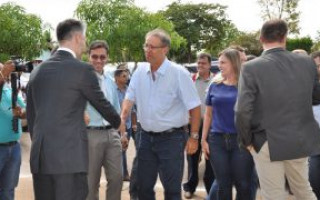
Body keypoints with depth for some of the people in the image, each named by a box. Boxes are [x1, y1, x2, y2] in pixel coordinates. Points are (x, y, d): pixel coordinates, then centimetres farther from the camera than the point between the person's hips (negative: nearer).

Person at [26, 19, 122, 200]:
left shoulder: (38, 71, 12)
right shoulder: (83, 69, -6)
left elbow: (31, 114, 17)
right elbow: (102, 104, 6)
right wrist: (118, 122, 26)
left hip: (39, 155, 6)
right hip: (70, 155, -6)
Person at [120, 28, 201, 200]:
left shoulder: (179, 73, -12)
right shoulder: (140, 72, 2)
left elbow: (194, 107, -9)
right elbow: (129, 98, 7)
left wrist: (194, 137, -10)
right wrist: (122, 119, -11)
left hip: (171, 138, -5)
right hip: (146, 137, 5)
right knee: (144, 186, 14)